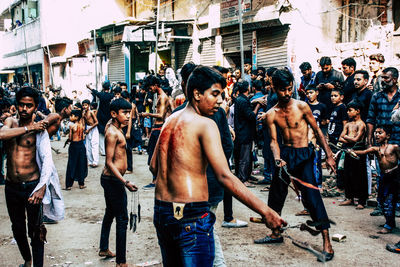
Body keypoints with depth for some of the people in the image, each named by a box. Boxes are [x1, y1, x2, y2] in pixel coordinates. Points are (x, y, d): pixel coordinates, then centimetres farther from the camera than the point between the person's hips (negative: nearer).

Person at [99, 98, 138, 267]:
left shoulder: (113, 127, 8)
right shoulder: (113, 132, -20)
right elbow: (109, 162, -24)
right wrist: (125, 182, -30)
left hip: (110, 179, 11)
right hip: (113, 180, -11)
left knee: (110, 214, 23)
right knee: (122, 220, -6)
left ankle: (104, 249, 38)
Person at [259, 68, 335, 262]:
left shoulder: (302, 107, -7)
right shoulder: (271, 114, 0)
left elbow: (317, 131, -1)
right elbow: (273, 141, -2)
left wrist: (329, 155, -2)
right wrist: (277, 159, -21)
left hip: (303, 154, -4)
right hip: (285, 153, 4)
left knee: (311, 195, -10)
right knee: (276, 193, 12)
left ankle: (327, 243, -3)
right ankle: (276, 233, 33)